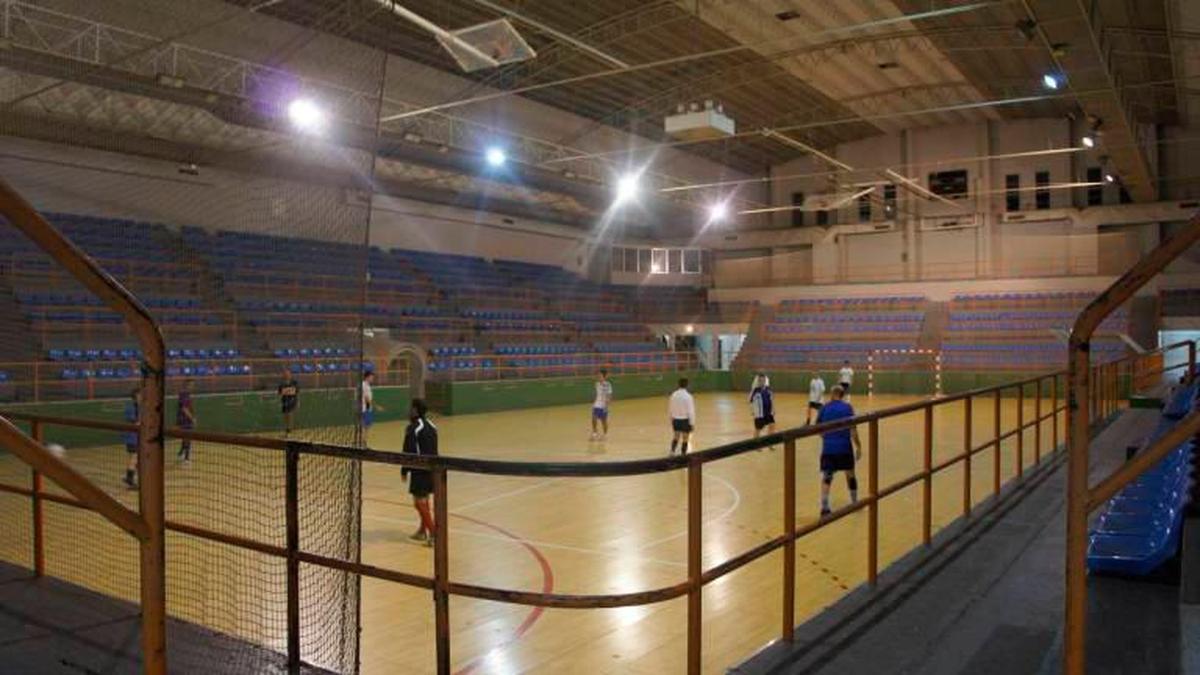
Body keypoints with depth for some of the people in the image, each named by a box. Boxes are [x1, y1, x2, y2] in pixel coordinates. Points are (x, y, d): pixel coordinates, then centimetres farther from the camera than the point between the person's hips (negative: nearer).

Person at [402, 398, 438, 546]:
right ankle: (422, 531, 29)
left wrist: (404, 471, -6)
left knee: (420, 502, -5)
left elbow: (409, 452, -15)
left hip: (419, 470, -8)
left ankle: (433, 533, -11)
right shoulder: (431, 426, 11)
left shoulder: (413, 429, -14)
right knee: (424, 500, 19)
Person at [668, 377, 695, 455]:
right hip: (685, 420, -4)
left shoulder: (674, 395, -4)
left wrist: (671, 418, 20)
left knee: (676, 436, 23)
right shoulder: (688, 396, -17)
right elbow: (691, 411, -16)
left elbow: (670, 409, 5)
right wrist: (692, 423, -9)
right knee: (685, 439, 11)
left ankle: (672, 450, 9)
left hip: (676, 419, 4)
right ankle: (683, 455, 17)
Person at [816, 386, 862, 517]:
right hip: (844, 447, 0)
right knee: (850, 474, 19)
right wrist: (858, 447, -1)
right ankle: (854, 503, 34)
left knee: (826, 477, 1)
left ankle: (824, 507, -13)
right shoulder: (847, 407, -2)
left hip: (828, 447, 0)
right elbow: (853, 429, -7)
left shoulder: (824, 408, 3)